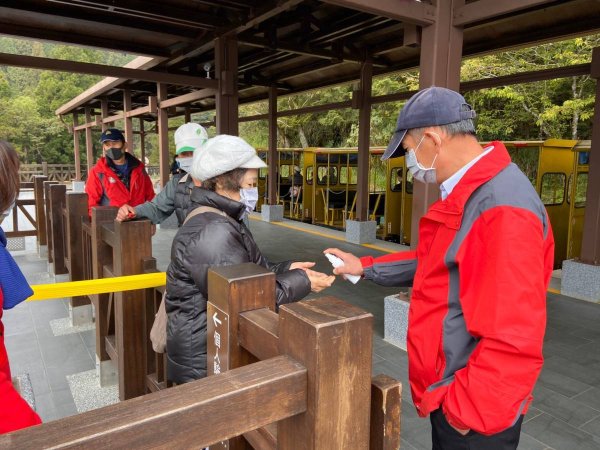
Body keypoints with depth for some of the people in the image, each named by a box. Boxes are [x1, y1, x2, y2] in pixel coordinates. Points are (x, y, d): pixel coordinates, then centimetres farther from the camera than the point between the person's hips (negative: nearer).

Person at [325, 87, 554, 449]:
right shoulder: (465, 192, 7)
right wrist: (365, 267, 12)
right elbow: (432, 262, 17)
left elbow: (513, 341, -29)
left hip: (474, 410, -9)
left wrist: (468, 412, -19)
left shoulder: (502, 208, -28)